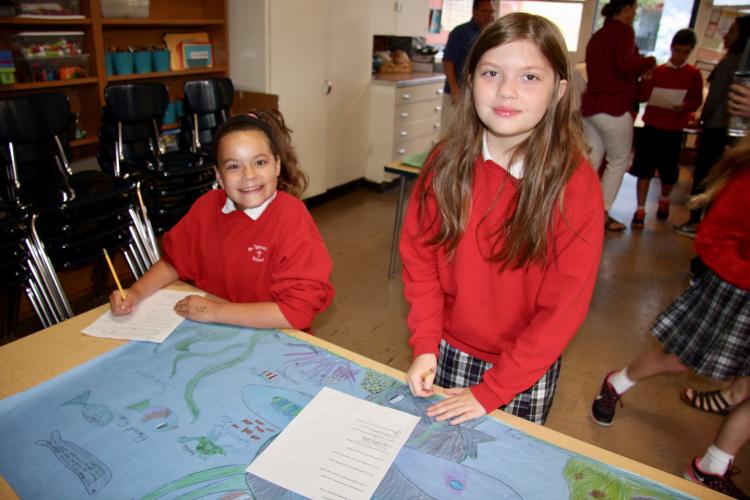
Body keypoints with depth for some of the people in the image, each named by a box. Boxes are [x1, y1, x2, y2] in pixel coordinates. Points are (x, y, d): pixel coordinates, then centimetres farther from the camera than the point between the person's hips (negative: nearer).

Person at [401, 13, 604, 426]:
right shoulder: (447, 162, -11)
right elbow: (419, 255, -4)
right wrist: (424, 344, -11)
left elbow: (564, 306, -18)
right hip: (448, 352, 3)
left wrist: (491, 392, -17)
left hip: (527, 367, -2)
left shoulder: (575, 184, -20)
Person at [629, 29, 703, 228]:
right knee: (644, 169, -3)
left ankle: (664, 200, 37)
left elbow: (696, 101, 1)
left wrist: (684, 107, -19)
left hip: (673, 131, 0)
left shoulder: (694, 74, 3)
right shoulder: (658, 70, 3)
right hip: (651, 127, 0)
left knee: (669, 171, 10)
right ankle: (640, 210, 2)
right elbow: (642, 96, -2)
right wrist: (646, 79, -18)